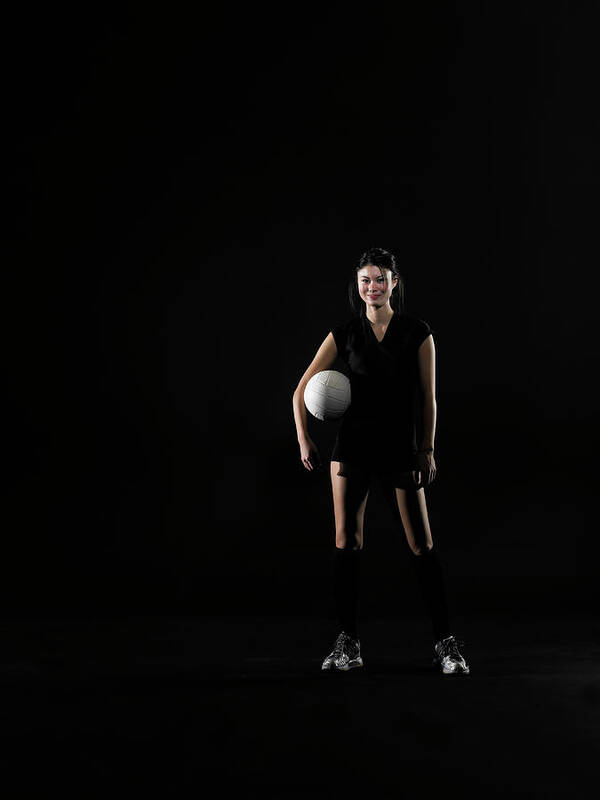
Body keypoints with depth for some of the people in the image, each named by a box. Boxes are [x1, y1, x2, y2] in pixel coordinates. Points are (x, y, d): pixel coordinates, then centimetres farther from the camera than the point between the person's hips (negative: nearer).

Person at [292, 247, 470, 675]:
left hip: (400, 449, -1)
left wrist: (427, 449, -3)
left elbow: (428, 397, 3)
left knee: (422, 546, -3)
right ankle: (348, 643, 7)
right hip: (353, 446, 2)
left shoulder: (418, 333, 3)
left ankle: (446, 643, 4)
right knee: (346, 541, -1)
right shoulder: (345, 334, 6)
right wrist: (304, 439, -3)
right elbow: (303, 389, 7)